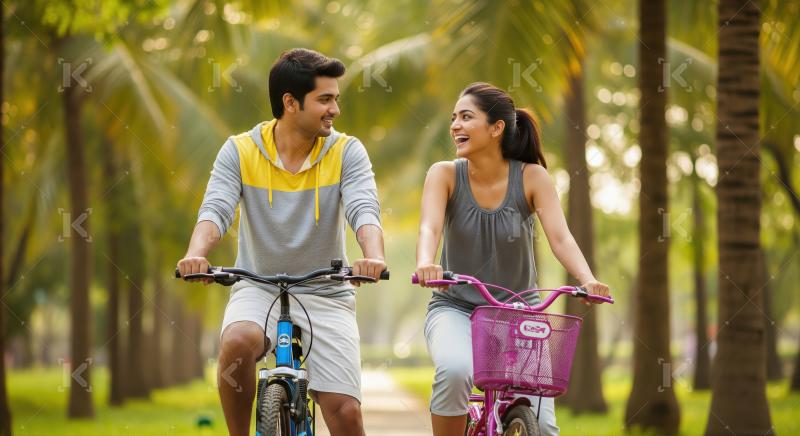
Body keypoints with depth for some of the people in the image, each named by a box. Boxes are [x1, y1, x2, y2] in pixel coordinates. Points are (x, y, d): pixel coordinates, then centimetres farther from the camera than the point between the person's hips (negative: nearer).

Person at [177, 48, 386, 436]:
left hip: (326, 296, 1)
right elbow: (216, 209, -17)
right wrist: (196, 254, -39)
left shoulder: (346, 152, -4)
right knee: (238, 342, -34)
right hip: (258, 288, 0)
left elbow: (364, 210, -19)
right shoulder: (240, 151, -4)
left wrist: (374, 257, -42)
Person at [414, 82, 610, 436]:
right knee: (455, 370, -35)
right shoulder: (445, 174, -7)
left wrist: (588, 280, -37)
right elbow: (430, 227, -23)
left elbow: (560, 237, -18)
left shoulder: (531, 177, -7)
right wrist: (425, 264, -46)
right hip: (455, 309, -1)